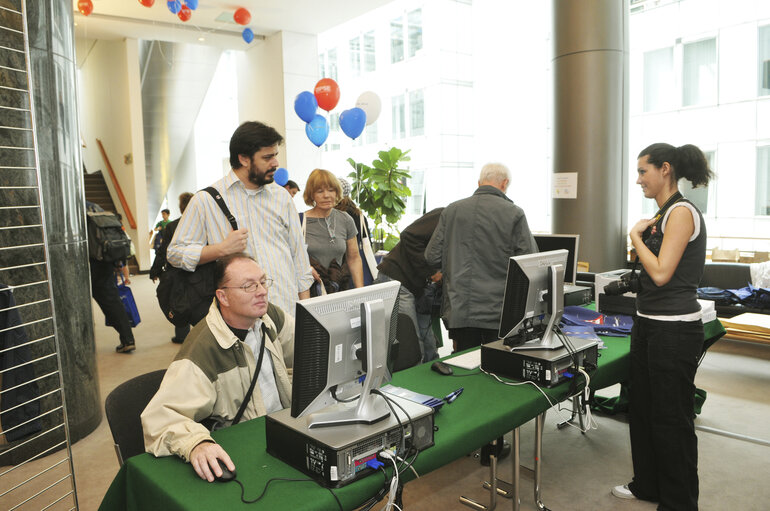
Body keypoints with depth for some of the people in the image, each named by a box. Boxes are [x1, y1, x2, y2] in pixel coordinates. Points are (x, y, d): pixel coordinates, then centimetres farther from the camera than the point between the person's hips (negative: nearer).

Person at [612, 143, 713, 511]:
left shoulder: (682, 212, -16)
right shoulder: (663, 213, 13)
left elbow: (661, 272, -21)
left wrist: (636, 235, -12)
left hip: (675, 330, -10)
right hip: (649, 323, 10)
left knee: (671, 417, 3)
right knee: (642, 407, 19)